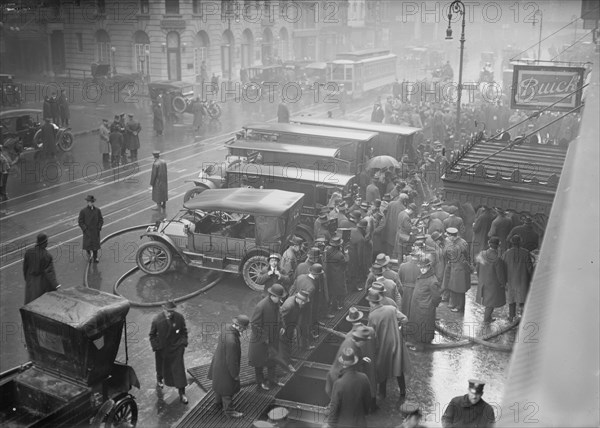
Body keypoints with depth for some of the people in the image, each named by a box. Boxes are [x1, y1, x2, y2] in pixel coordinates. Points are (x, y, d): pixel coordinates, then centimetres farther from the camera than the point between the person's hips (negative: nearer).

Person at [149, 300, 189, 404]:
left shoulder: (179, 317, -15)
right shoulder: (157, 319, -17)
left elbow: (183, 331, 2)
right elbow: (152, 335, -4)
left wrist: (183, 343, -5)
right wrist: (156, 347, -8)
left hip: (176, 348, 0)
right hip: (162, 349, 0)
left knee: (179, 370, -2)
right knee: (161, 368, 22)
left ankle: (182, 393, 7)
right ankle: (159, 380, 56)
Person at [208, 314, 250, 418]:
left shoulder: (228, 329, -14)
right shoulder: (232, 341, -43)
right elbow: (231, 361, -30)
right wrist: (235, 374, -14)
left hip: (219, 362, 9)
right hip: (225, 368, -9)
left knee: (220, 384, 31)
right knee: (228, 389, 16)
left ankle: (219, 402, 55)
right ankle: (228, 410, 39)